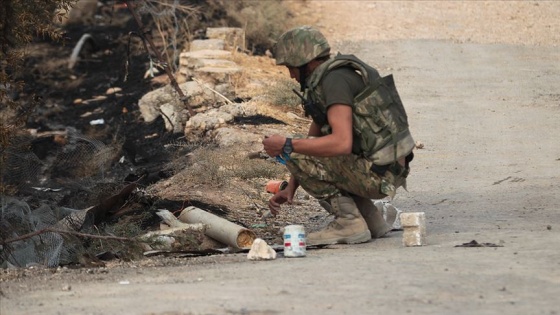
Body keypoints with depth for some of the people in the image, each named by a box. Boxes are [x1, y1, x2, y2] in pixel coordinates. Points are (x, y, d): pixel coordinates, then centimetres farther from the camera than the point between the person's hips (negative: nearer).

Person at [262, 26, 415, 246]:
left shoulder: (335, 80, -16)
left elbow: (342, 143, -28)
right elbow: (314, 139, 22)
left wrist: (287, 145, -20)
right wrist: (289, 189, 16)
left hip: (378, 174, -10)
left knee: (295, 155, -10)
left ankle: (349, 223, -6)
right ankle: (372, 219, 15)